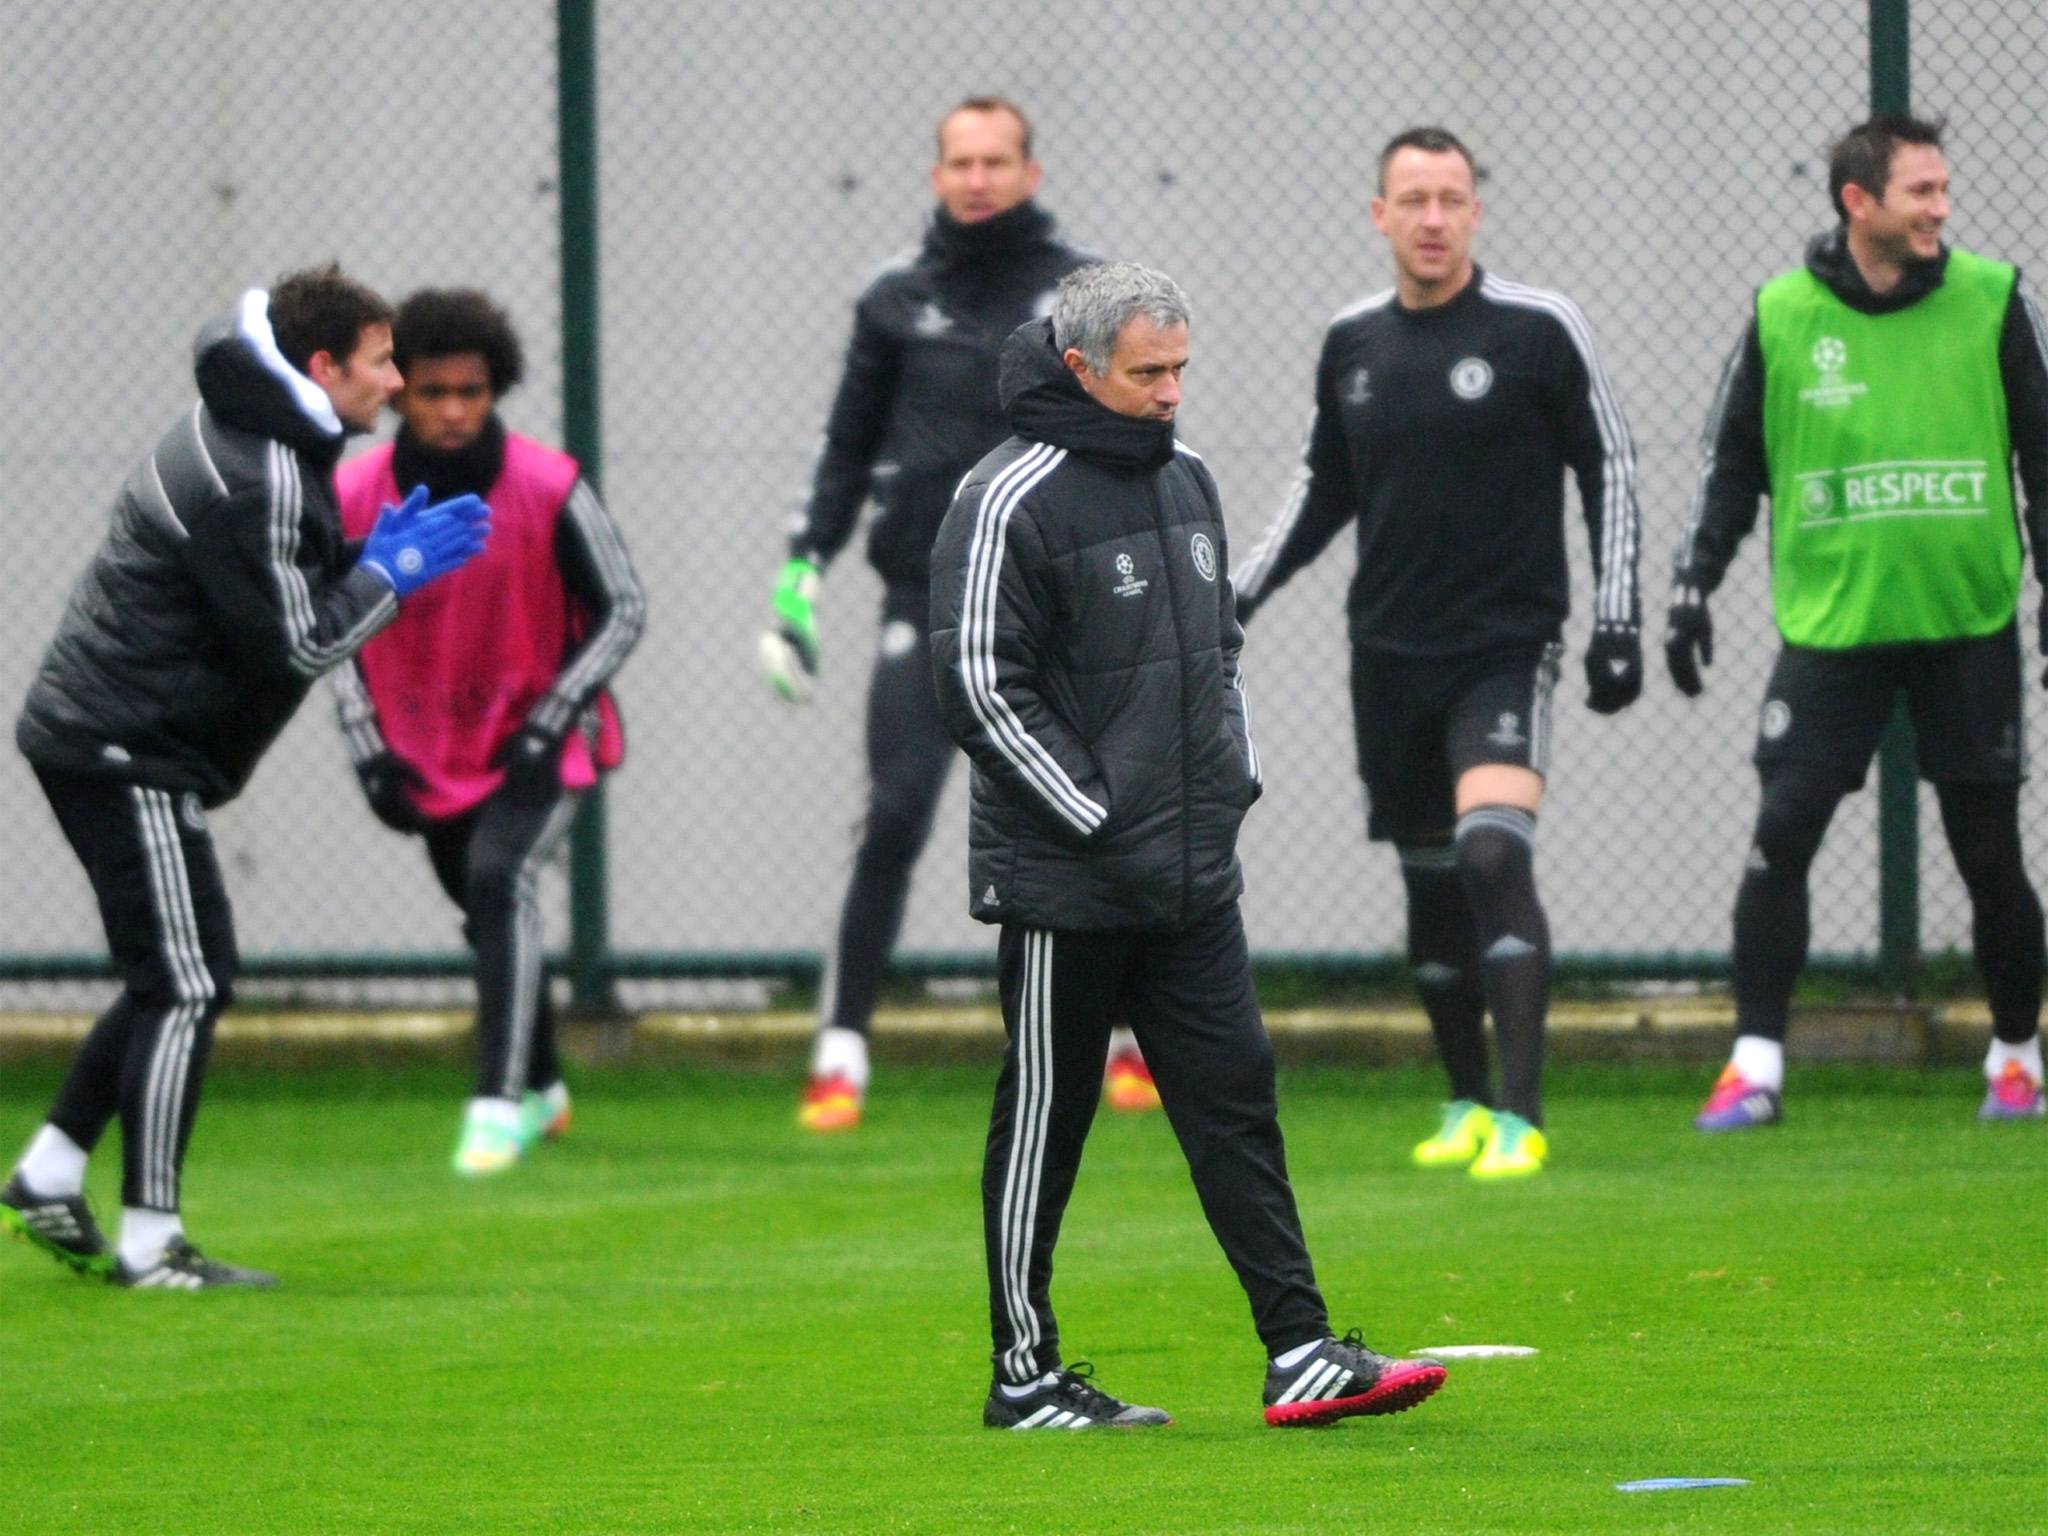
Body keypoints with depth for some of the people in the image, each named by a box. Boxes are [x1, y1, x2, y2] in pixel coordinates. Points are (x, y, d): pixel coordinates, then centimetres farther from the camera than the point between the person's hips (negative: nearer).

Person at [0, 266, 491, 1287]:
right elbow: (292, 644, -19)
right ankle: (148, 1243, -6)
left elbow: (275, 589, 20)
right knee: (186, 986, -8)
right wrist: (391, 574, -7)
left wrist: (374, 556, 6)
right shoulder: (256, 482, -19)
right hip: (128, 752, -11)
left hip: (93, 735, 11)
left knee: (177, 980, 17)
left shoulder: (238, 442, 14)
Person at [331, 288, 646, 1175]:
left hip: (537, 744, -4)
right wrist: (370, 753, -4)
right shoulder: (354, 497, -9)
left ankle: (500, 1105, -29)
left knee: (501, 878, -26)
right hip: (427, 755, 4)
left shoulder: (549, 489, -16)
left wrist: (549, 725, -16)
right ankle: (542, 1091, 40)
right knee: (487, 915, 15)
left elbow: (623, 611, -7)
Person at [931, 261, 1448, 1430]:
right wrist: (1099, 820, -16)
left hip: (1192, 877, 7)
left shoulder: (1187, 481, 12)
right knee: (1045, 1121, 2)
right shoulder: (1011, 501, -13)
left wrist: (1232, 781, 9)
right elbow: (980, 688, -16)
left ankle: (1301, 1353, 0)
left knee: (1235, 1094, 2)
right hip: (1063, 882, -7)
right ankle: (1024, 1376, 10)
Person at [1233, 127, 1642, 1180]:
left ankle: (1520, 1119, -22)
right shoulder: (1353, 343, 7)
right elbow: (1321, 490, 20)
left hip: (1505, 647, -5)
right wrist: (1240, 595, 14)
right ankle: (1466, 1104, 25)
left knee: (1494, 854, -21)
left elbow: (1608, 469, 0)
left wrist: (1618, 620, -5)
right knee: (1430, 884, 10)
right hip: (1390, 656, 5)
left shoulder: (1539, 330, -6)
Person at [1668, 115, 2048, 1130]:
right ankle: (1755, 1063, -3)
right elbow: (1731, 461, 8)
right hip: (1831, 625, 0)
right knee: (1781, 836, -9)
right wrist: (1693, 583, 2)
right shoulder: (1783, 315, 0)